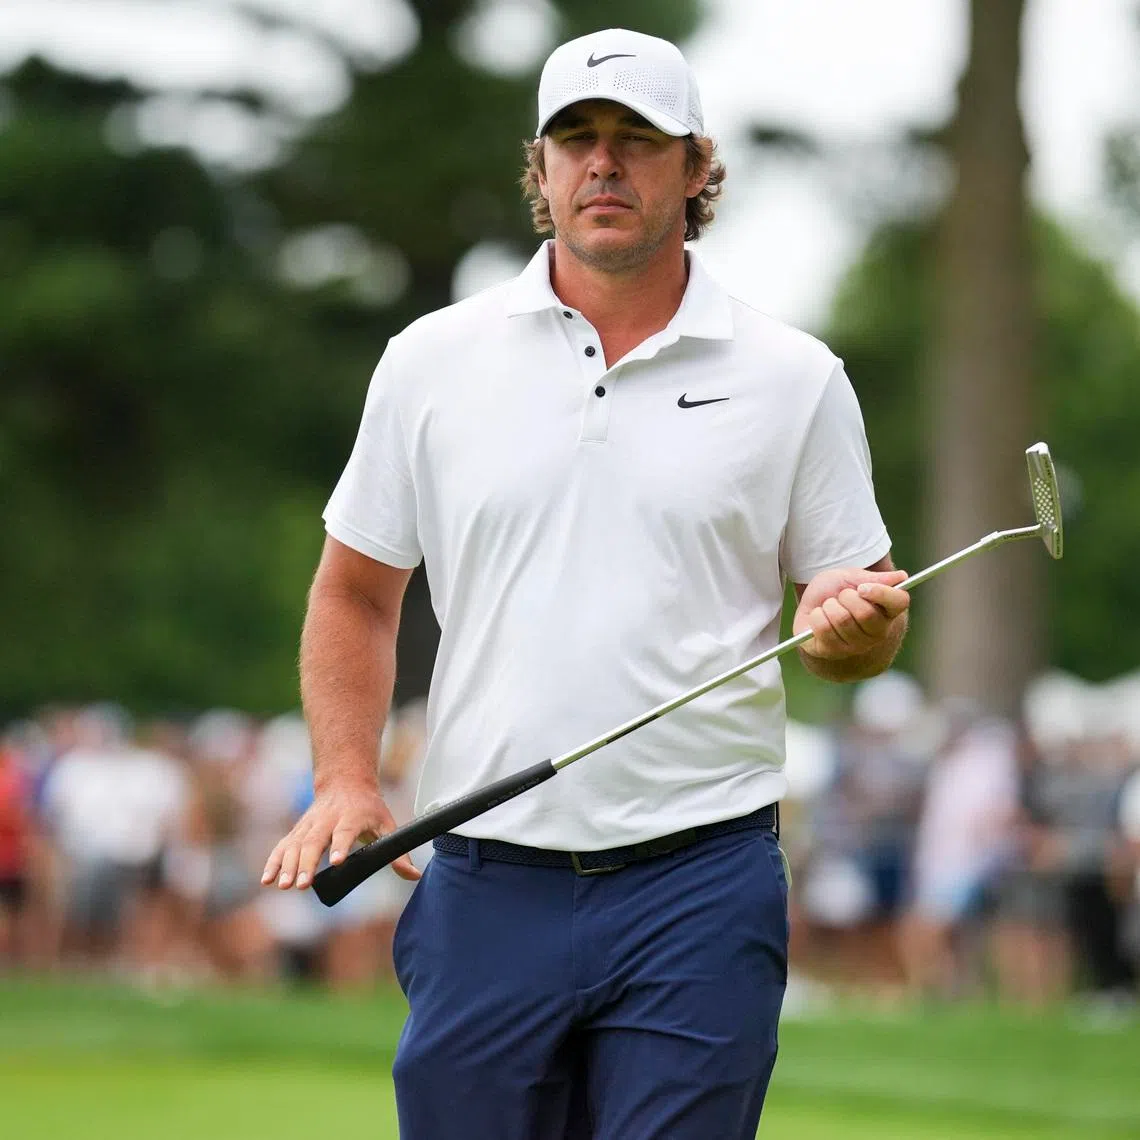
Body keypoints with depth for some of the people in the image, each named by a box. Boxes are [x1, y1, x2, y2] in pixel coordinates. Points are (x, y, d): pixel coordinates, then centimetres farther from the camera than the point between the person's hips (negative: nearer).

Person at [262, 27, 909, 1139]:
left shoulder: (795, 379, 5)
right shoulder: (432, 360, 7)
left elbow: (862, 612, 11)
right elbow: (357, 593, 14)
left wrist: (852, 624, -13)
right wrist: (345, 783, 1)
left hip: (700, 885, -1)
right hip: (487, 881, 1)